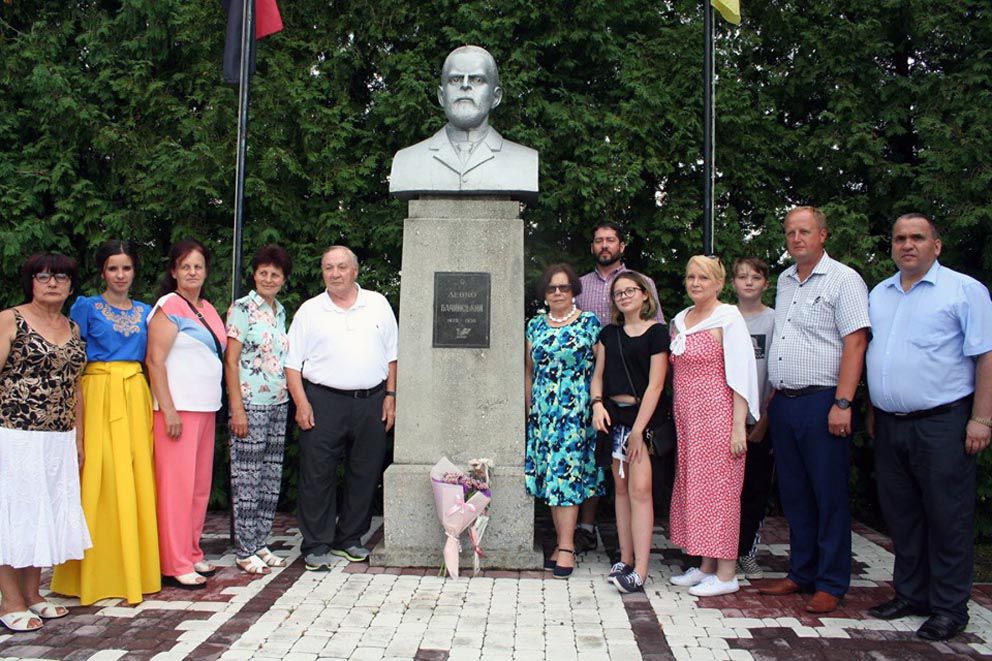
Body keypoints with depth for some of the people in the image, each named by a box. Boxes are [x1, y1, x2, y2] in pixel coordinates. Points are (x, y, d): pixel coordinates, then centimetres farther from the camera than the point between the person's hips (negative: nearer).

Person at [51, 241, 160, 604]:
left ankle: (134, 568, 13)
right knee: (101, 477, -6)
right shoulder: (86, 307, 3)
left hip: (136, 395, 4)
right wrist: (74, 414, -10)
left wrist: (154, 403, 8)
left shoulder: (145, 311, 15)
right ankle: (98, 573, 4)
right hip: (99, 393, -4)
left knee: (135, 478, 3)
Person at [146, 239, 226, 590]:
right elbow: (155, 360, -12)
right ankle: (175, 565, 1)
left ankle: (191, 554, 21)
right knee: (177, 483, -5)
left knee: (201, 484, 11)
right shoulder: (169, 306, -6)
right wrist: (168, 410, -18)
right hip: (178, 408, -8)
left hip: (206, 407, 8)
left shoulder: (208, 309, 16)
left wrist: (216, 404, 15)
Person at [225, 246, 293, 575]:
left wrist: (289, 400, 12)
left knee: (271, 479, 11)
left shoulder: (280, 311, 13)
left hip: (278, 403, 7)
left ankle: (260, 544, 21)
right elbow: (230, 360, -10)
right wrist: (237, 408, -15)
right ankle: (245, 551, 9)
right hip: (250, 404, -7)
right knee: (247, 480, -1)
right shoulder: (241, 308, -6)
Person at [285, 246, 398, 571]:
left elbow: (391, 355, 13)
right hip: (324, 401, -2)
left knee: (365, 474, 8)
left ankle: (349, 539, 22)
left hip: (370, 401, 2)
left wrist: (390, 395, 6)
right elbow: (293, 362, 3)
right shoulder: (309, 311, 6)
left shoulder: (378, 304, 11)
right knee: (318, 476, -2)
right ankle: (316, 546, 9)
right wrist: (301, 403, -7)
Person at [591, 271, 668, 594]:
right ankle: (625, 559, 18)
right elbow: (598, 376, 15)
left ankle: (639, 572, -10)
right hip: (615, 415, 6)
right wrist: (597, 404, -6)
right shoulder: (609, 333, 13)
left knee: (639, 489, -11)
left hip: (643, 415, -6)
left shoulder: (656, 332, -5)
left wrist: (638, 429, -14)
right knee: (621, 486, 10)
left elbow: (655, 385, -10)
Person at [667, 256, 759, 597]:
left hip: (717, 415, -7)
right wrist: (677, 420, 13)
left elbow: (741, 376, -12)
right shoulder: (680, 320, 14)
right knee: (693, 486, 9)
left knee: (718, 487, -3)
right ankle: (706, 565, 20)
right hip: (687, 416, 7)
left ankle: (726, 573, 5)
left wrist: (738, 426, -17)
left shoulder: (728, 318, -7)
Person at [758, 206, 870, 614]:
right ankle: (801, 573, 24)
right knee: (794, 493, 12)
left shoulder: (843, 280, -5)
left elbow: (854, 343, -13)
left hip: (822, 402, -7)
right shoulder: (785, 281, 17)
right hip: (783, 403, 7)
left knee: (829, 495, 0)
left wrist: (842, 403, -20)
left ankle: (831, 584, 10)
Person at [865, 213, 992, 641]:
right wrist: (872, 412, 15)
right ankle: (910, 595, 25)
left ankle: (949, 609, 12)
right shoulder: (878, 294, 15)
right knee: (901, 515, 12)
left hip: (942, 424, -6)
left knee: (947, 517, 1)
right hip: (889, 425, 6)